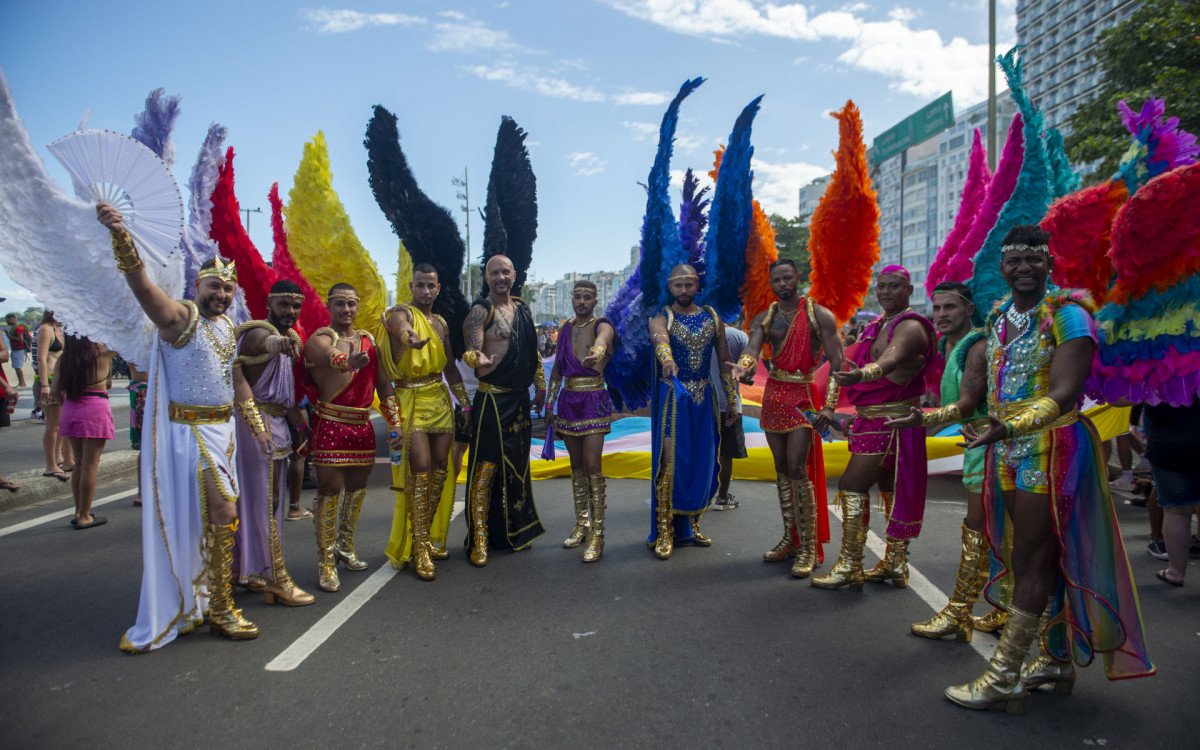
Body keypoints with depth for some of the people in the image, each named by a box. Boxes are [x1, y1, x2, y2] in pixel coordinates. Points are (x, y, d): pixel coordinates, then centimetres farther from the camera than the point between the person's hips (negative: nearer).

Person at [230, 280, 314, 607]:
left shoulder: (292, 338, 17)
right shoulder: (257, 332, -13)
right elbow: (263, 342, -39)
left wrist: (298, 421, 17)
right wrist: (278, 342, -61)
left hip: (276, 423, 10)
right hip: (258, 423, -10)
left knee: (260, 500, 16)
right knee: (264, 501, -6)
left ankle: (248, 571, 28)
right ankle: (276, 579, -1)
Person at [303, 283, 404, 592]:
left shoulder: (368, 340, 13)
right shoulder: (319, 338, -6)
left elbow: (383, 384, 15)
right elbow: (330, 355, -32)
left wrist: (395, 423, 6)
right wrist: (349, 361, -55)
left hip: (362, 425, 6)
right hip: (331, 424, -6)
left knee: (357, 485, 14)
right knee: (330, 488, -5)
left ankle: (345, 545, 33)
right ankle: (326, 560, 6)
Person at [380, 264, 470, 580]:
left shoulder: (441, 323, 15)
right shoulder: (401, 313, -5)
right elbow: (400, 327, -32)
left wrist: (464, 403, 16)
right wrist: (409, 336, -56)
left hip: (440, 400, 6)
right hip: (411, 401, -6)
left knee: (441, 467, 5)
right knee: (420, 468, -13)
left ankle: (429, 536, 20)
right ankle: (419, 550, -7)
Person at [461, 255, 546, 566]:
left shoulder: (524, 310, 14)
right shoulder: (480, 310, -7)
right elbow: (472, 349, -20)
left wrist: (541, 387, 18)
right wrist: (478, 358, -42)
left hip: (519, 399, 7)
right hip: (492, 398, -7)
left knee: (517, 465, 15)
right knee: (486, 467, -7)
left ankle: (513, 531, 28)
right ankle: (479, 539, 0)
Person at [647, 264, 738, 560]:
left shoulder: (712, 318, 8)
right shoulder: (662, 318, -5)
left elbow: (724, 361, 11)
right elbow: (660, 338, -30)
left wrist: (732, 399, 7)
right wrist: (667, 359, -52)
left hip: (703, 398, 4)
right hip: (672, 398, -4)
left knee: (701, 462, 9)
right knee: (670, 463, -8)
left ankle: (691, 526, 23)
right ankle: (664, 532, 0)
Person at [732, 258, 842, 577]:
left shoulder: (820, 316, -5)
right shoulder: (764, 318, 7)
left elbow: (837, 363, -7)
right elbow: (752, 349, -11)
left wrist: (829, 406, -17)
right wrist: (742, 365, -35)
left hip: (803, 395, -5)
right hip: (773, 394, 5)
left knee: (797, 469, -12)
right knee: (781, 468, 9)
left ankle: (809, 547, -4)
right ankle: (789, 538, 20)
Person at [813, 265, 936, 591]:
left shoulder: (910, 327, -15)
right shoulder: (877, 325, 15)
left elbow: (890, 360, -36)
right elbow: (856, 363, 22)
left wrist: (861, 374, -55)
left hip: (891, 421, -9)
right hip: (872, 418, 9)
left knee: (851, 485, -10)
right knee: (890, 488, 14)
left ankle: (849, 567, -3)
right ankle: (894, 564, 23)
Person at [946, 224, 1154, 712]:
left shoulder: (1067, 315, -10)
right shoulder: (997, 318, 12)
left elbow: (1064, 395, -20)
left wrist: (1009, 427, -34)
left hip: (1051, 448, -7)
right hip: (1007, 450, 7)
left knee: (1032, 561, -3)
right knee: (1034, 558, 14)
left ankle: (1004, 678, 2)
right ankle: (1057, 660, 27)